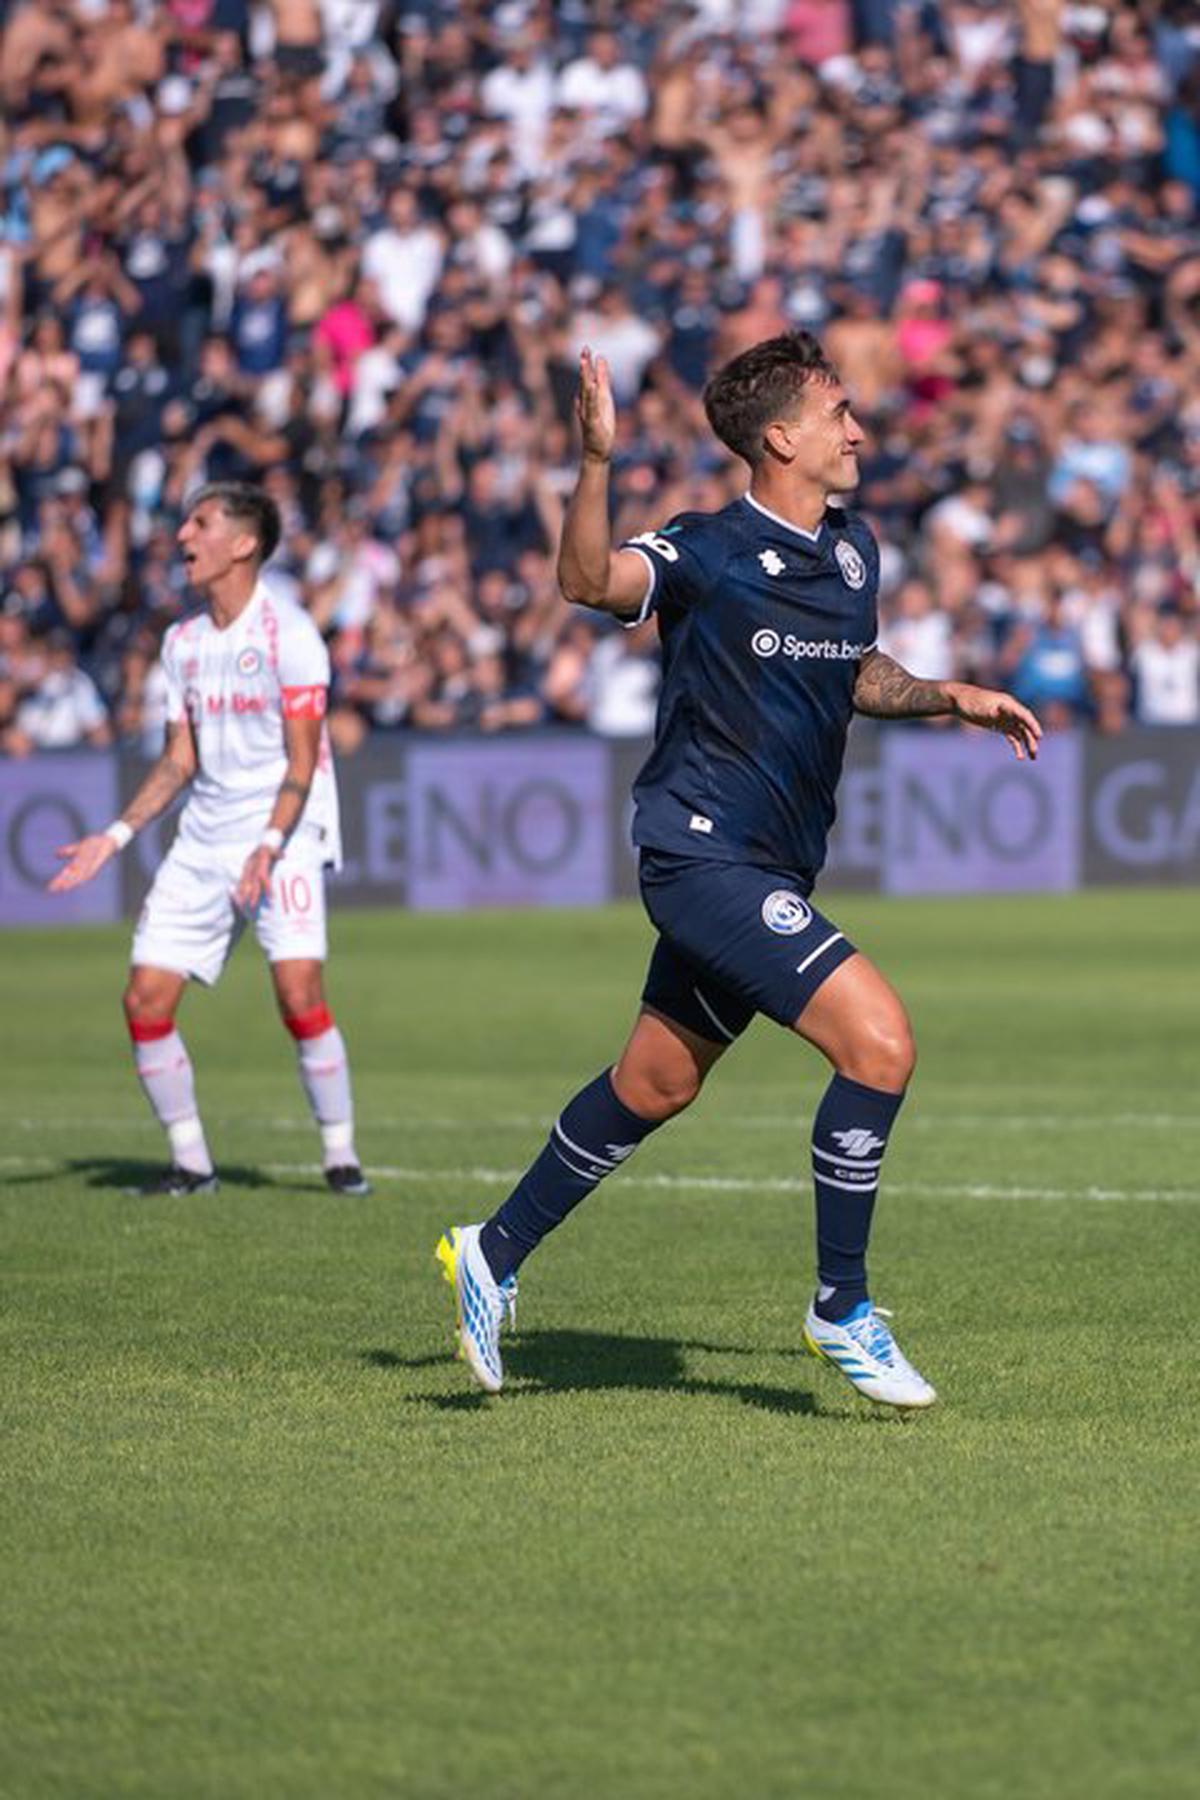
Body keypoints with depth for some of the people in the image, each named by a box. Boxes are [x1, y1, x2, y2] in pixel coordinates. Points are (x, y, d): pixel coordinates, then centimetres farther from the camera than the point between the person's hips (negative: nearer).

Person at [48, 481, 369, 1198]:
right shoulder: (183, 641, 12)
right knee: (146, 1000, -3)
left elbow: (301, 762, -12)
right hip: (204, 836, 7)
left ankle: (342, 1157, -9)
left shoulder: (288, 631, -8)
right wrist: (116, 836, 8)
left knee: (299, 991, -22)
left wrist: (268, 846, -24)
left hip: (286, 834, -6)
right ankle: (191, 1162, 10)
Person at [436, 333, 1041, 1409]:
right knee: (880, 1040, -18)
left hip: (772, 872, 8)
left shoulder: (853, 550, 10)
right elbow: (591, 583, -33)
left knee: (653, 1090, 17)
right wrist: (597, 461, -46)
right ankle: (842, 1310, -6)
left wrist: (949, 697, 14)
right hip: (703, 854, -8)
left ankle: (495, 1257, 33)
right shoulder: (710, 553, -14)